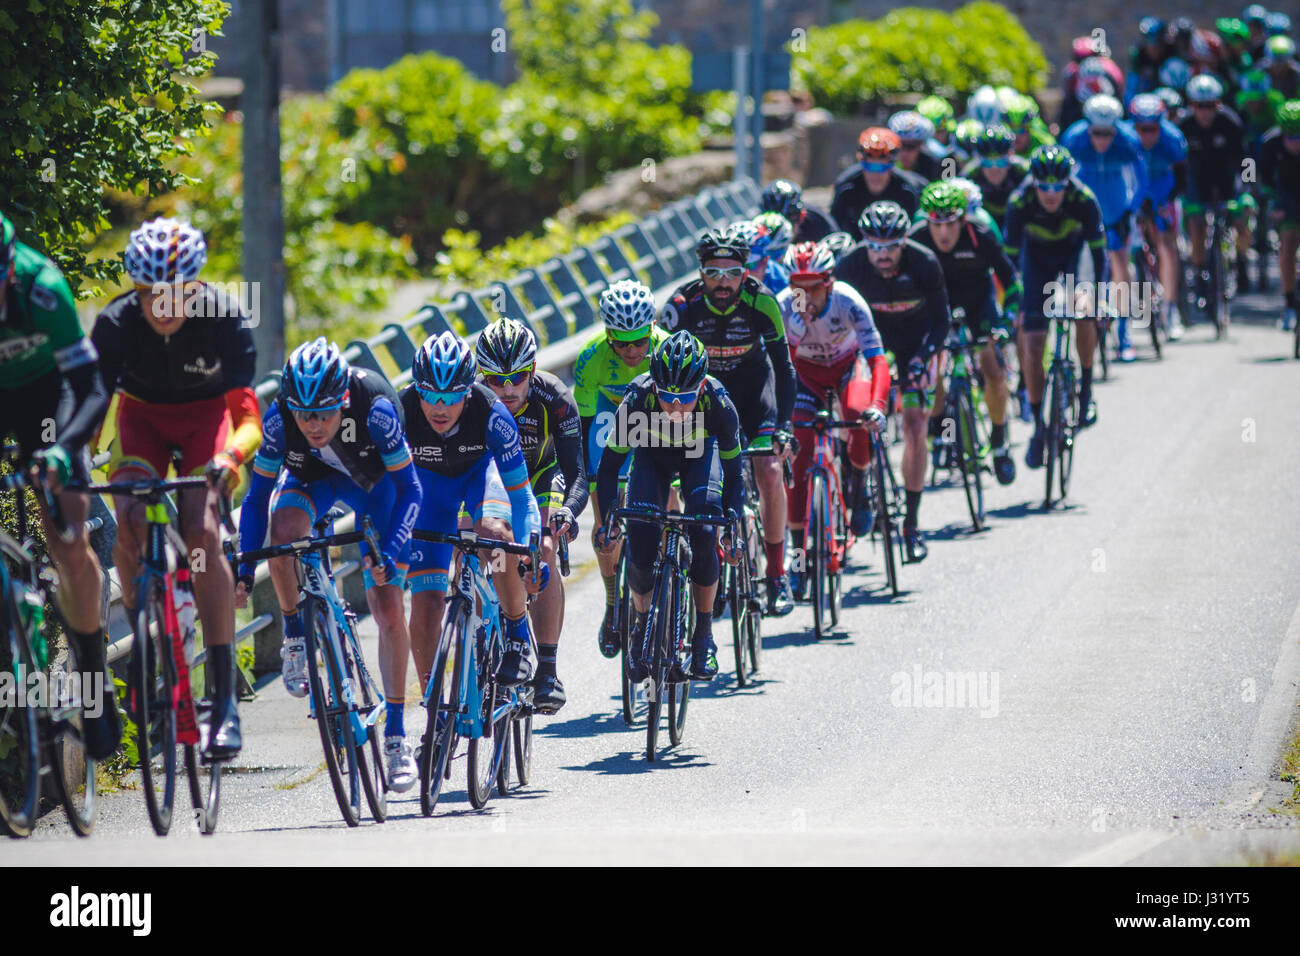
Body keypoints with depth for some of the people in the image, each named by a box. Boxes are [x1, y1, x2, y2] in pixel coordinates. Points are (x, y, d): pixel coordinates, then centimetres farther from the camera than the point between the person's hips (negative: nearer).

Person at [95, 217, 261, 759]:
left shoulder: (225, 317, -30)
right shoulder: (116, 323, -27)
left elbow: (247, 414, -32)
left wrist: (228, 460, -53)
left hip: (207, 414, -2)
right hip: (144, 414, 2)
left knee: (201, 531, -24)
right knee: (128, 520, -26)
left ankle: (225, 699, -24)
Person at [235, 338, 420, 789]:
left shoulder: (375, 409, -38)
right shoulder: (278, 418, -32)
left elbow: (408, 489, -28)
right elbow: (258, 495, -20)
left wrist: (390, 555, -40)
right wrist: (244, 569, -28)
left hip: (372, 481, -1)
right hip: (312, 478, 1)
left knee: (389, 609, -10)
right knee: (283, 528, -34)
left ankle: (395, 733, 1)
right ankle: (295, 633, -9)